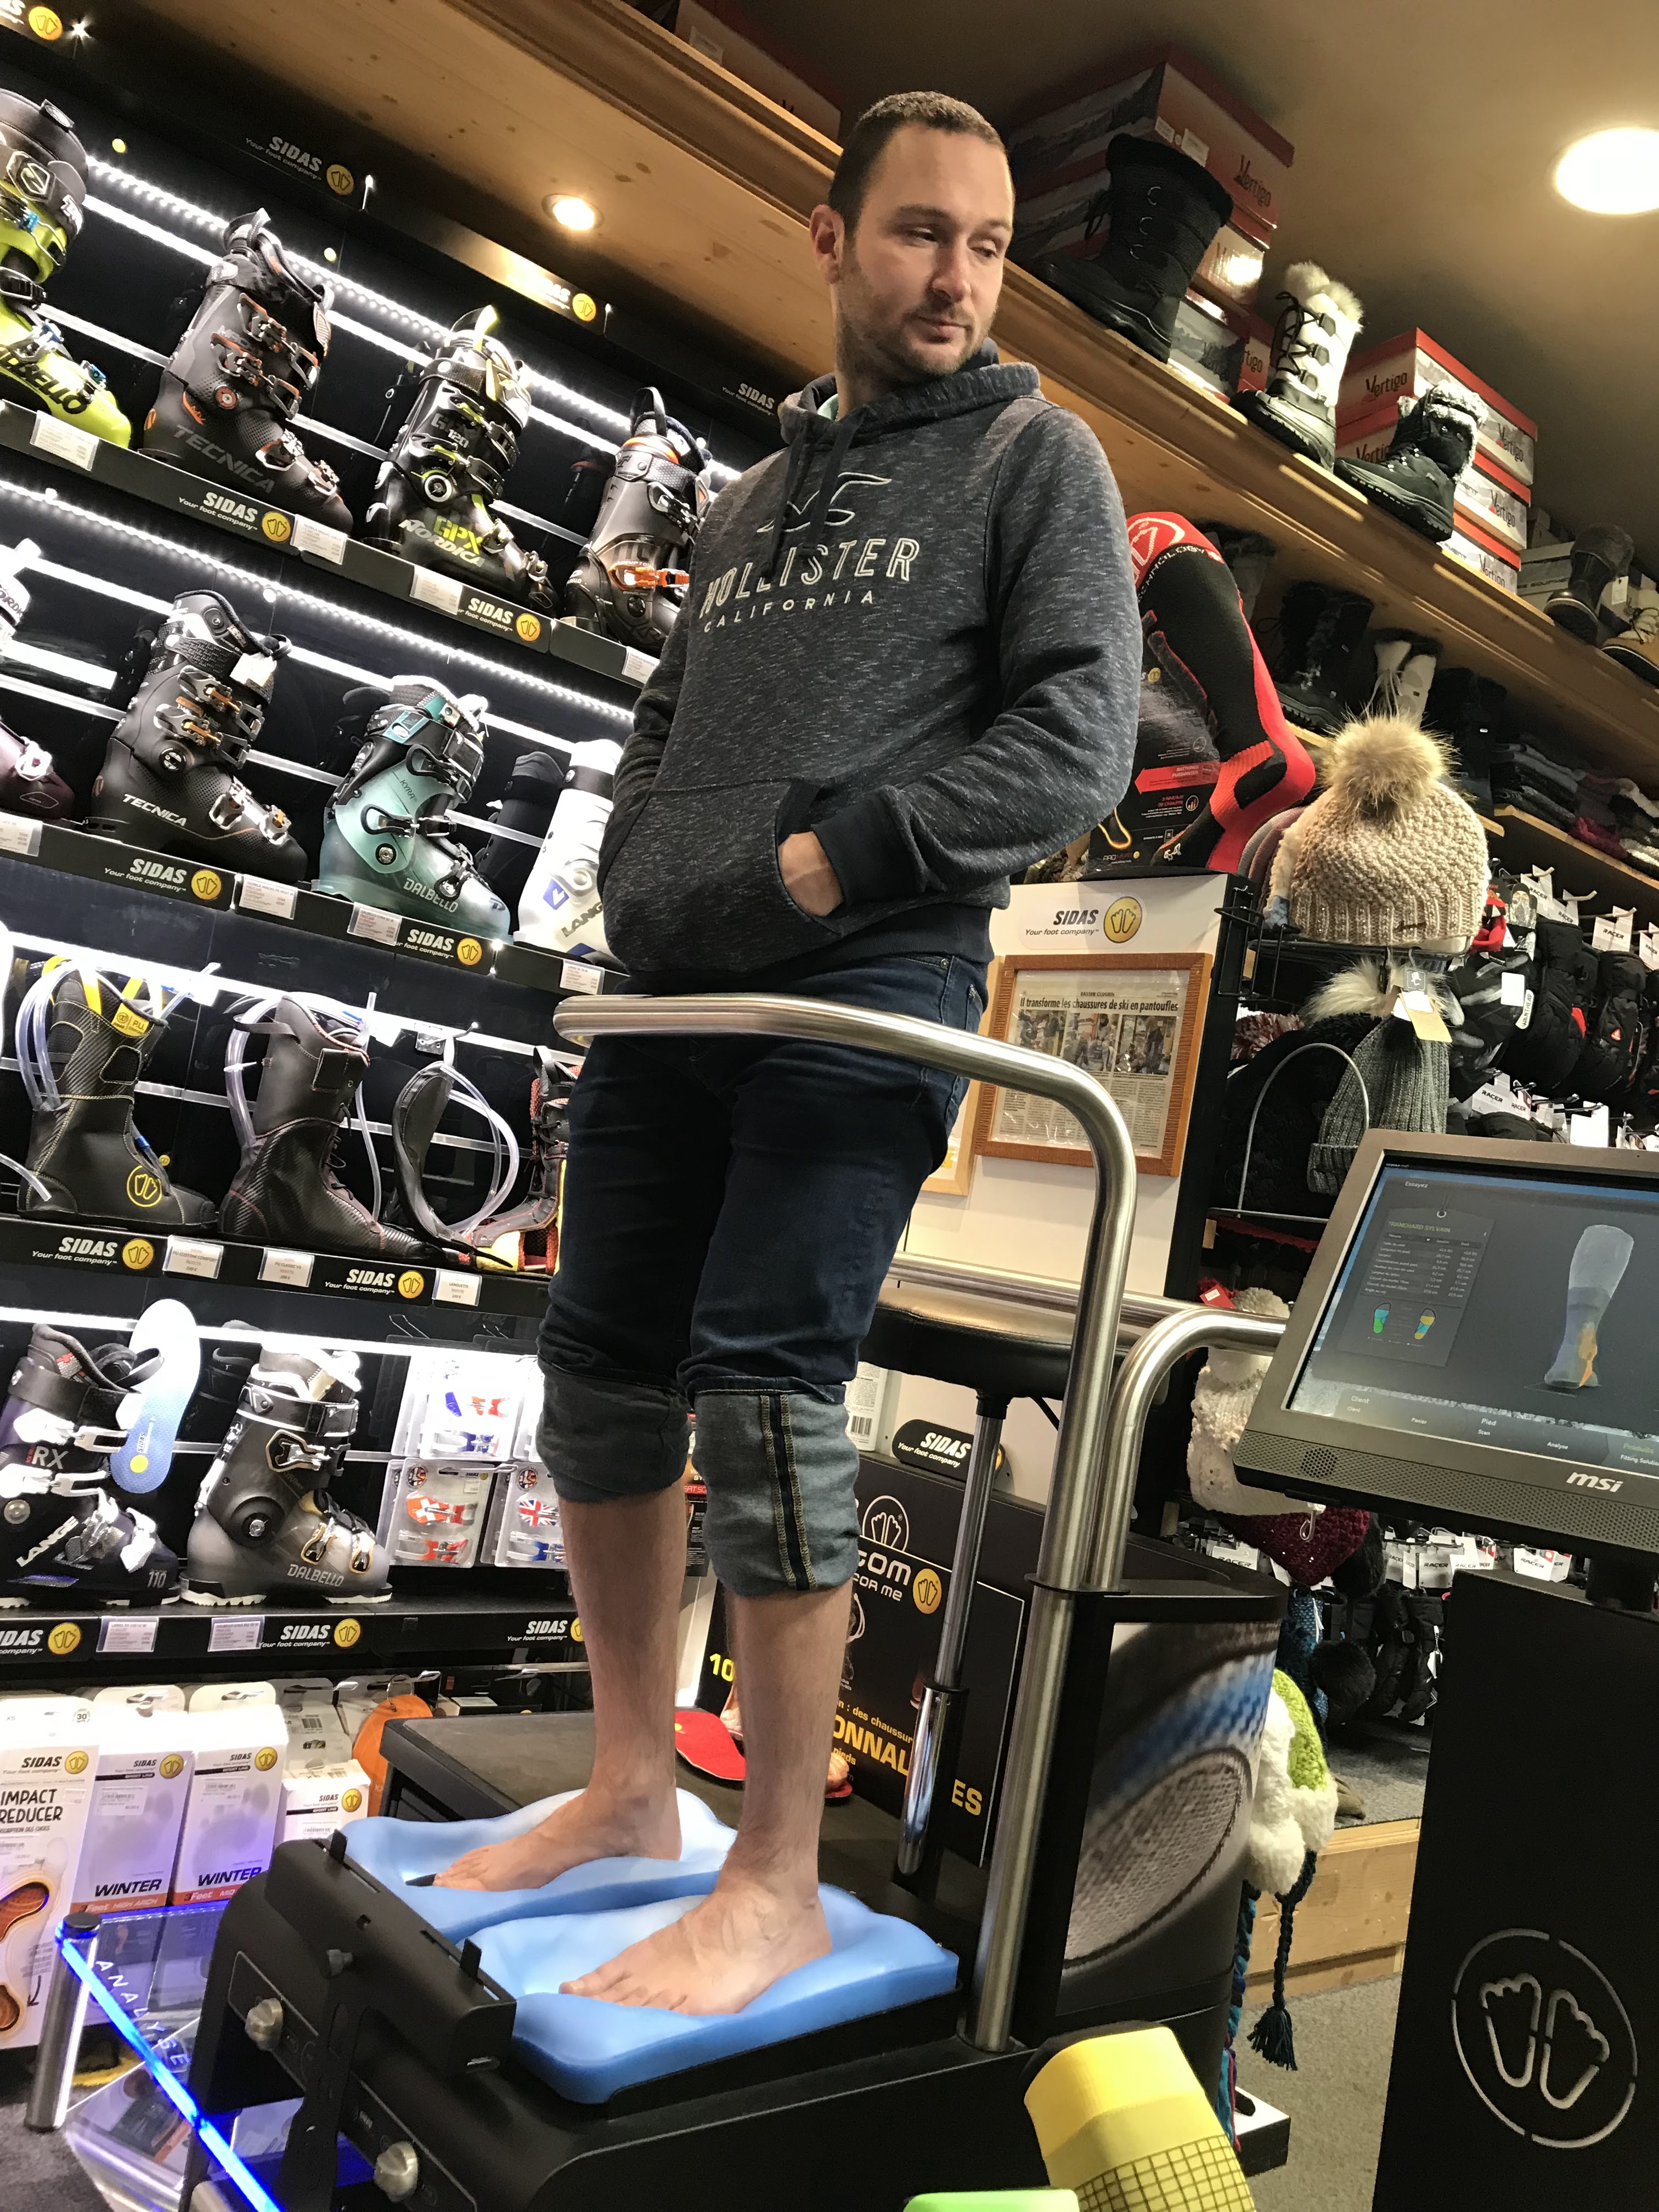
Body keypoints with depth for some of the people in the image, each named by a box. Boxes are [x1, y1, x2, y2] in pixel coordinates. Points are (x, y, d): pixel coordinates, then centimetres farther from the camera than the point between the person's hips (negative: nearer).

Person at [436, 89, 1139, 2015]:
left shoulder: (1034, 455, 8)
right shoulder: (751, 498, 25)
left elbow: (1076, 745, -5)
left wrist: (829, 862, -12)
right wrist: (639, 883, 6)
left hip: (866, 987, -6)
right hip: (672, 989, 7)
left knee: (766, 1384, -13)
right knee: (603, 1364, 6)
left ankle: (778, 1884, 1)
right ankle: (632, 1788, 22)